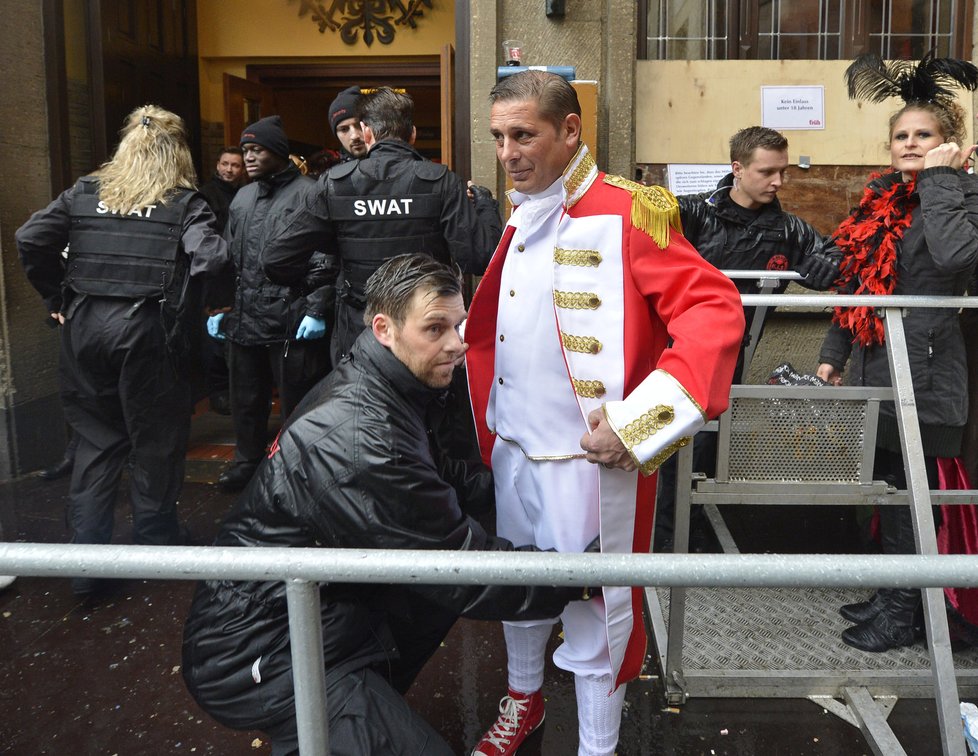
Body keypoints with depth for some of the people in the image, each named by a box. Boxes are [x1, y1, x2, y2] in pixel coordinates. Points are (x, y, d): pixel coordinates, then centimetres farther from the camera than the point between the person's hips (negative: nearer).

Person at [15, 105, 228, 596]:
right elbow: (209, 258, -17)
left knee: (95, 439, 14)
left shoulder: (85, 192, 8)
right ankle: (154, 547, 25)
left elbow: (29, 238, 1)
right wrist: (182, 308, -4)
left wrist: (56, 298, 8)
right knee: (155, 443, 11)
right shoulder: (184, 202, -2)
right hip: (148, 332, -3)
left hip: (85, 328, 4)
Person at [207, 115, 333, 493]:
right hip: (245, 320, 7)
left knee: (297, 403, 3)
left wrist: (316, 309, -16)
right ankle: (247, 462, 33)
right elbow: (228, 257, 23)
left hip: (291, 323, -7)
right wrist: (218, 308, 19)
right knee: (246, 401, 17)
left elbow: (323, 259, -11)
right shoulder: (242, 197, 17)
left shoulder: (306, 193, -6)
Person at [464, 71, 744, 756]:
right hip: (512, 446, 7)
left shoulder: (626, 213, -14)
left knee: (593, 608, 5)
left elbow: (716, 311, -22)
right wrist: (490, 423, 14)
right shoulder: (521, 221, 9)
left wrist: (637, 422, -26)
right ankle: (524, 700, 46)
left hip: (589, 456, -7)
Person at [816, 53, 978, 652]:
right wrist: (834, 353, 15)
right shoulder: (880, 198, 13)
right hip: (874, 366, 7)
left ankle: (905, 612, 15)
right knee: (888, 487, 15)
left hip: (922, 372, -7)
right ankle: (892, 594, 29)